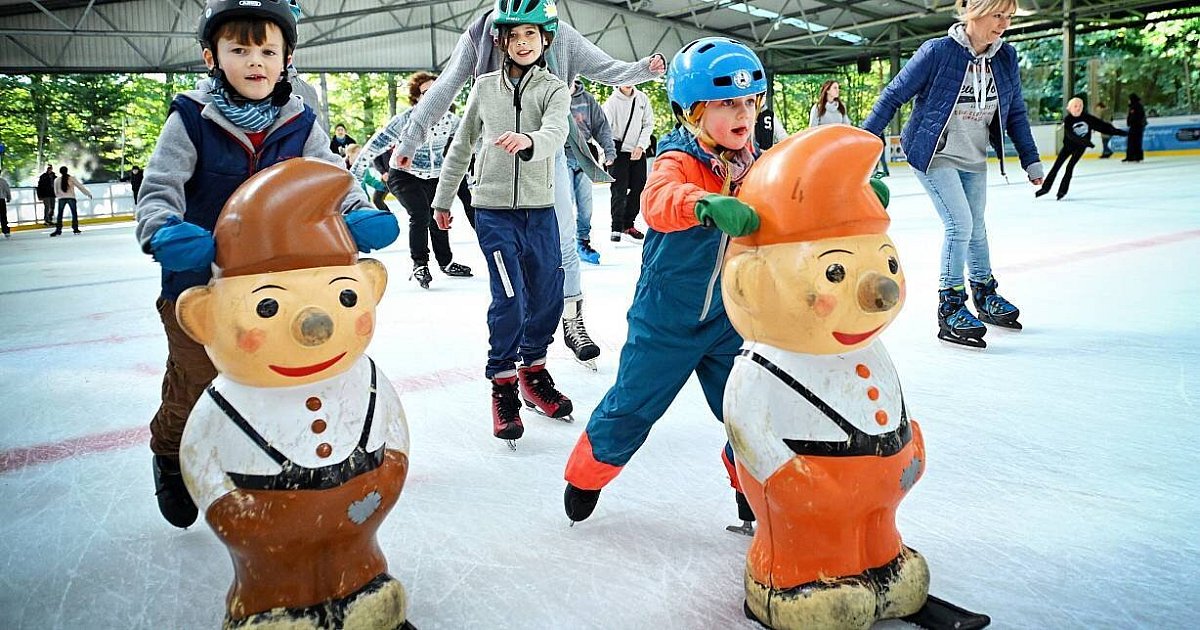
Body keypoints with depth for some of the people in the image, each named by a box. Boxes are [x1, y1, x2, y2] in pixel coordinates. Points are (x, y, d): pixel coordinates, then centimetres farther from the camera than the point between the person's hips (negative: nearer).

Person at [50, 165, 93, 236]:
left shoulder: (57, 180, 4)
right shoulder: (72, 178, -2)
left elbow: (56, 192, 11)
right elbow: (80, 187, 0)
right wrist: (88, 194, 6)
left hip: (61, 198, 1)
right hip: (71, 198, -1)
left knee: (60, 214, 7)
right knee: (74, 213, 6)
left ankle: (58, 230, 5)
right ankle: (75, 229, 3)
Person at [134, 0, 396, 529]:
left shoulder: (300, 124, -4)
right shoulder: (192, 120, -12)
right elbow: (159, 187, -16)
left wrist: (359, 216, -31)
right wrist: (165, 232, -37)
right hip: (198, 283, -2)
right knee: (193, 386, 12)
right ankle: (169, 457, 43)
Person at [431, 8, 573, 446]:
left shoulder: (554, 89, 2)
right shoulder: (484, 87, 6)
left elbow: (556, 133, -19)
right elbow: (461, 146, 13)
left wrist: (527, 141, -42)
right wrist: (443, 199, 16)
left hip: (540, 210, 2)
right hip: (493, 210, -1)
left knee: (547, 296, 7)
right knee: (509, 296, -11)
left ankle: (533, 370, 30)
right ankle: (502, 383, 7)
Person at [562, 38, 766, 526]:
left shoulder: (754, 163, -3)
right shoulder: (678, 161, -20)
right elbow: (659, 200, -41)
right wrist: (705, 205, -63)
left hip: (729, 318, 4)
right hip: (666, 318, -4)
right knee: (632, 404, 9)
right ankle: (586, 476, 33)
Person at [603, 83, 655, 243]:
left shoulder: (642, 98, 2)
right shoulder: (612, 101, -11)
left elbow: (648, 124, 6)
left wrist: (640, 146, -6)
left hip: (638, 150, 5)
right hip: (618, 150, -5)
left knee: (639, 188, 8)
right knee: (619, 190, -8)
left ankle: (628, 225, 21)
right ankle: (617, 228, -3)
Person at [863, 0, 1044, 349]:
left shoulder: (1006, 57, -3)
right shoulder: (937, 51, -19)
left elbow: (1015, 113, 7)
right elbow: (893, 96, -13)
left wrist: (1031, 161, 7)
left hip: (974, 161, 6)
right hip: (934, 156, -6)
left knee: (976, 228, 17)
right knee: (960, 225, -14)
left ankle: (985, 296, 35)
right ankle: (950, 308, -2)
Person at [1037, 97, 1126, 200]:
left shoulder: (1087, 118, -10)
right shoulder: (1067, 120, -17)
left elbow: (1102, 126, -6)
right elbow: (1070, 135, -31)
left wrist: (1117, 131, -7)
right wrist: (1085, 141, -43)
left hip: (1081, 146, 0)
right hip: (1068, 145, 0)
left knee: (1070, 167, -9)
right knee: (1056, 166, -1)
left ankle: (1063, 190, -1)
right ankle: (1045, 187, 9)